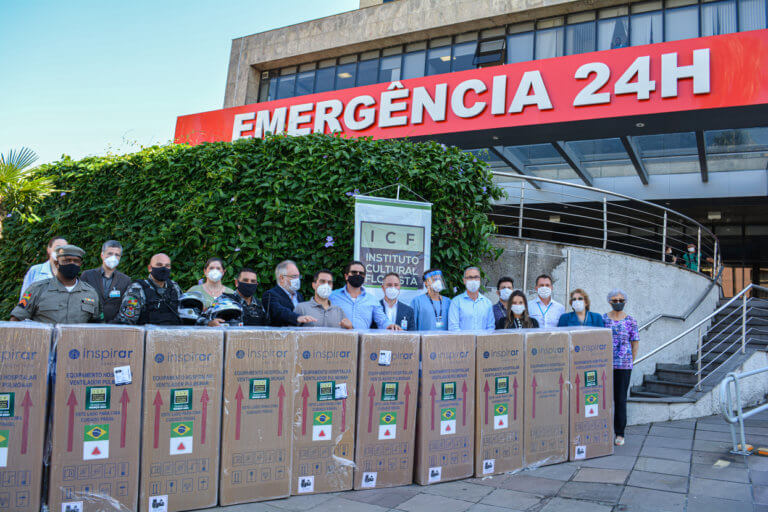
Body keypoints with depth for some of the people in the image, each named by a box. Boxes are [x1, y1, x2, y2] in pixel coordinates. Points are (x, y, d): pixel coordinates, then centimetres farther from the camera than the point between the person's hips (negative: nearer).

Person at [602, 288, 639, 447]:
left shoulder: (631, 322, 2)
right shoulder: (602, 319, 3)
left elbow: (635, 344, 6)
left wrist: (629, 362, 7)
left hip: (623, 365, 0)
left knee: (620, 399, 4)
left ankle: (620, 433, 14)